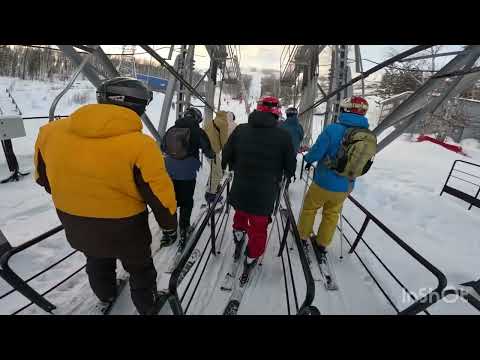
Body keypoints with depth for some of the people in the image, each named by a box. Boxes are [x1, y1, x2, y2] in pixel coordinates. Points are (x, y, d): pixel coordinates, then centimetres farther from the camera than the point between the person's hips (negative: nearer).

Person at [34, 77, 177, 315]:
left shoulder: (51, 132, -10)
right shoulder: (140, 145, -28)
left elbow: (43, 177, 6)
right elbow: (160, 196, -20)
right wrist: (169, 225, -2)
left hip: (75, 227, 5)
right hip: (125, 229, -5)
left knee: (97, 263, 33)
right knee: (140, 269, 23)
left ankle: (105, 298, 61)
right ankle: (147, 308, 47)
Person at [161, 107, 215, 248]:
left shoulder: (171, 130, 8)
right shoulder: (198, 131, -3)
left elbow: (163, 148, 21)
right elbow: (208, 151, 3)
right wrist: (213, 155, 25)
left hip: (169, 173, 4)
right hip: (188, 174, -4)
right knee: (186, 203, 10)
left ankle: (168, 233, 22)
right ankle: (183, 233, 18)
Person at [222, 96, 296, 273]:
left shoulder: (240, 130, -7)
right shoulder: (283, 136, -12)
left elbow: (226, 156, 3)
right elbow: (290, 167, -3)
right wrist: (283, 175, 20)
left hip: (239, 191, 2)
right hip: (265, 195, -2)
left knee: (240, 214, 32)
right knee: (259, 227, 19)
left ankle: (238, 241, 47)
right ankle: (251, 259, 35)